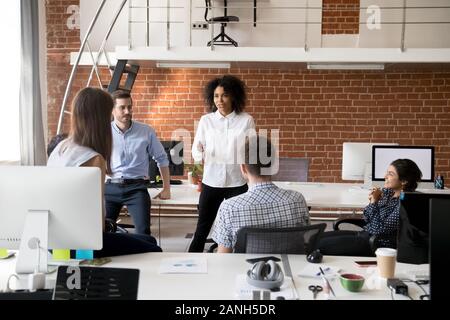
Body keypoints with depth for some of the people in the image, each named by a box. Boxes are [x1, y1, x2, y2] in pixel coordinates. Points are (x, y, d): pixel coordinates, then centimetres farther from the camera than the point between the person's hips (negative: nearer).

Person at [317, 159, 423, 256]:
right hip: (365, 234, 8)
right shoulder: (387, 192, 4)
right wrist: (372, 202, -7)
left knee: (320, 244, -12)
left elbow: (380, 230, -23)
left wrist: (374, 203, -19)